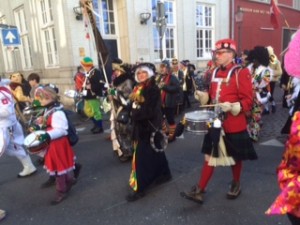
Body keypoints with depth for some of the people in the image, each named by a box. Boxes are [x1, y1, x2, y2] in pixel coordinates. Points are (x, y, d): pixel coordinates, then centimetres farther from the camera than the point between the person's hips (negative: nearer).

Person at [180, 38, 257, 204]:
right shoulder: (215, 72, 9)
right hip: (215, 122, 5)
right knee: (210, 155, 6)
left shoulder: (241, 73, -11)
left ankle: (236, 184, 38)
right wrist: (204, 95, 0)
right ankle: (199, 190, 11)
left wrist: (232, 107, -28)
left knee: (235, 156, 14)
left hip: (234, 124, -5)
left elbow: (247, 101, -13)